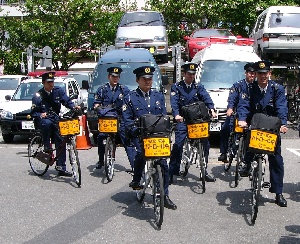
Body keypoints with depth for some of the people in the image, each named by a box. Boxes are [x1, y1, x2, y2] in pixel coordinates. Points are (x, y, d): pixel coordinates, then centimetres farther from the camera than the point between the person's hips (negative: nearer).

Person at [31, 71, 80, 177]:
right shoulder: (38, 96, -6)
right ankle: (47, 148, -23)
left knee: (61, 142, -6)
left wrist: (74, 107, -22)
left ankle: (61, 168, 2)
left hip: (56, 120, 3)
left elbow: (67, 101, -1)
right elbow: (34, 112, -6)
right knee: (47, 123, -39)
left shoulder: (58, 91, 2)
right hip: (43, 119, -3)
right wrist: (40, 115, -28)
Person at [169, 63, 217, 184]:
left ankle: (204, 172, 18)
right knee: (178, 145, -14)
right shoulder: (176, 87, 3)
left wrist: (212, 110, -27)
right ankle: (171, 173, -9)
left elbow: (207, 98, -6)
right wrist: (176, 115, -31)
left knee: (205, 143, 1)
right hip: (182, 120, -3)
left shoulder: (199, 87, 10)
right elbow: (174, 102, -11)